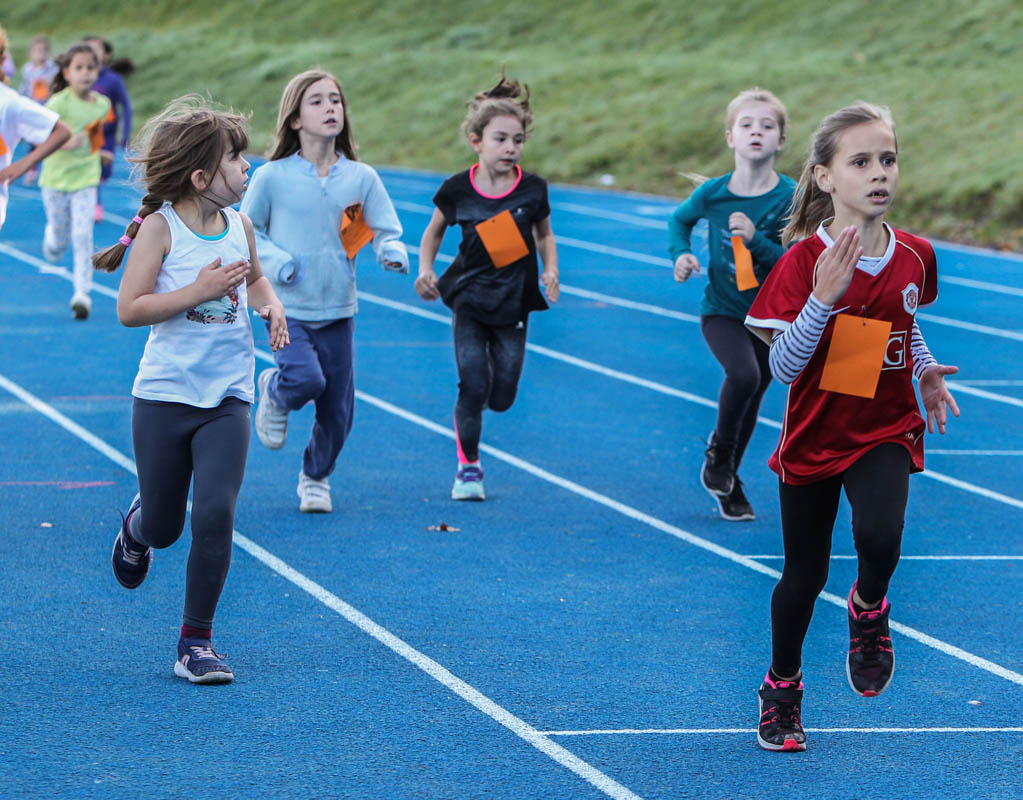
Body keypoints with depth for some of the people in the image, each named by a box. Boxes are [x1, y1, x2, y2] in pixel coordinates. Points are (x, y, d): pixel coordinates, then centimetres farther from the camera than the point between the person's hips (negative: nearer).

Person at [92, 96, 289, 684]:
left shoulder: (240, 225, 5)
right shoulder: (161, 227, -10)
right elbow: (129, 309, -15)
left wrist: (271, 304, 6)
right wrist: (200, 290, -21)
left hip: (228, 399, 3)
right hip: (164, 396, -3)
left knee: (216, 515, -13)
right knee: (163, 529, 9)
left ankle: (197, 642, 0)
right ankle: (137, 525, 49)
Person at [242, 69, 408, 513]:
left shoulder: (361, 178, 2)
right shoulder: (272, 177, -5)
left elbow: (385, 230, 5)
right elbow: (246, 230, 4)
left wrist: (392, 252, -18)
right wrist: (274, 260, -14)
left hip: (338, 310, 3)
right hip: (288, 307, -3)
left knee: (338, 409, 5)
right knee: (305, 379, -26)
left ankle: (316, 477, 32)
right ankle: (273, 392, 12)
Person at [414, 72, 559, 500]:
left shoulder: (532, 189, -5)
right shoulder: (457, 189, -8)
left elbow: (544, 235, 12)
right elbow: (434, 230, 10)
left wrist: (550, 270, -5)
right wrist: (425, 270, -3)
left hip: (513, 303, 1)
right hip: (469, 299, -1)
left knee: (502, 397, 1)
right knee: (473, 387, -10)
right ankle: (468, 465, 11)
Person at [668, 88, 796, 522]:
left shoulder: (791, 198, -15)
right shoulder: (713, 193, -11)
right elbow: (680, 220, 10)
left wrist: (755, 240, -28)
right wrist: (680, 255, -7)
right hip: (721, 311, -2)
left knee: (750, 401, 12)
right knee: (743, 375, -27)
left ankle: (727, 481, 36)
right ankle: (718, 450, 0)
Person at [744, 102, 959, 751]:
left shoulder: (914, 256, -4)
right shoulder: (805, 260, -15)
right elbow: (784, 367, -17)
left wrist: (926, 372, -1)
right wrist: (823, 299, -31)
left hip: (886, 433, 1)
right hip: (814, 436, -1)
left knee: (879, 538, -27)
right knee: (804, 574, 11)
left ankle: (869, 610, 8)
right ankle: (782, 688, 36)